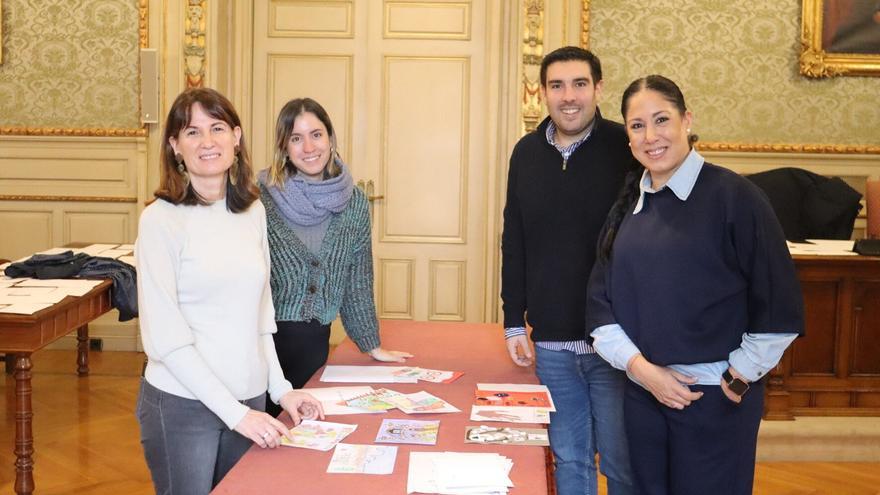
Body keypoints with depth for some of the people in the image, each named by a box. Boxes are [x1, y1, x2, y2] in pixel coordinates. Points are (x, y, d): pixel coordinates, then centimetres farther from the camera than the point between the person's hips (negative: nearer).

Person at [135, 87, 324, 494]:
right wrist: (233, 412, -16)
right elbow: (164, 337, -14)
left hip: (249, 399, 5)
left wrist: (280, 388, 4)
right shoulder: (160, 220, -11)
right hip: (183, 402, -5)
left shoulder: (253, 211, 6)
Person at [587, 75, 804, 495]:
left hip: (715, 397, -5)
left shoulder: (734, 196, -9)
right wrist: (641, 367, -9)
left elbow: (779, 304, -10)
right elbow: (600, 302, 4)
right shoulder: (628, 206, 7)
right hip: (642, 393, 5)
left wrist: (739, 377, -7)